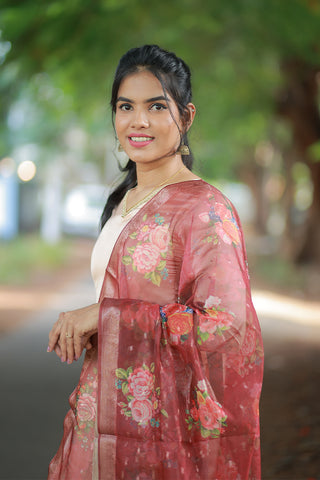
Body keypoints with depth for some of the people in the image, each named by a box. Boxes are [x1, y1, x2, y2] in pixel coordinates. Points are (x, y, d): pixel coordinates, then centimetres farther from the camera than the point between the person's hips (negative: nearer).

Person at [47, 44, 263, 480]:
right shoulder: (123, 203, 11)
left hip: (165, 424, -7)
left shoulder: (203, 208, -13)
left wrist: (105, 316, -19)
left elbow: (225, 321, -22)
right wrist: (81, 327, 2)